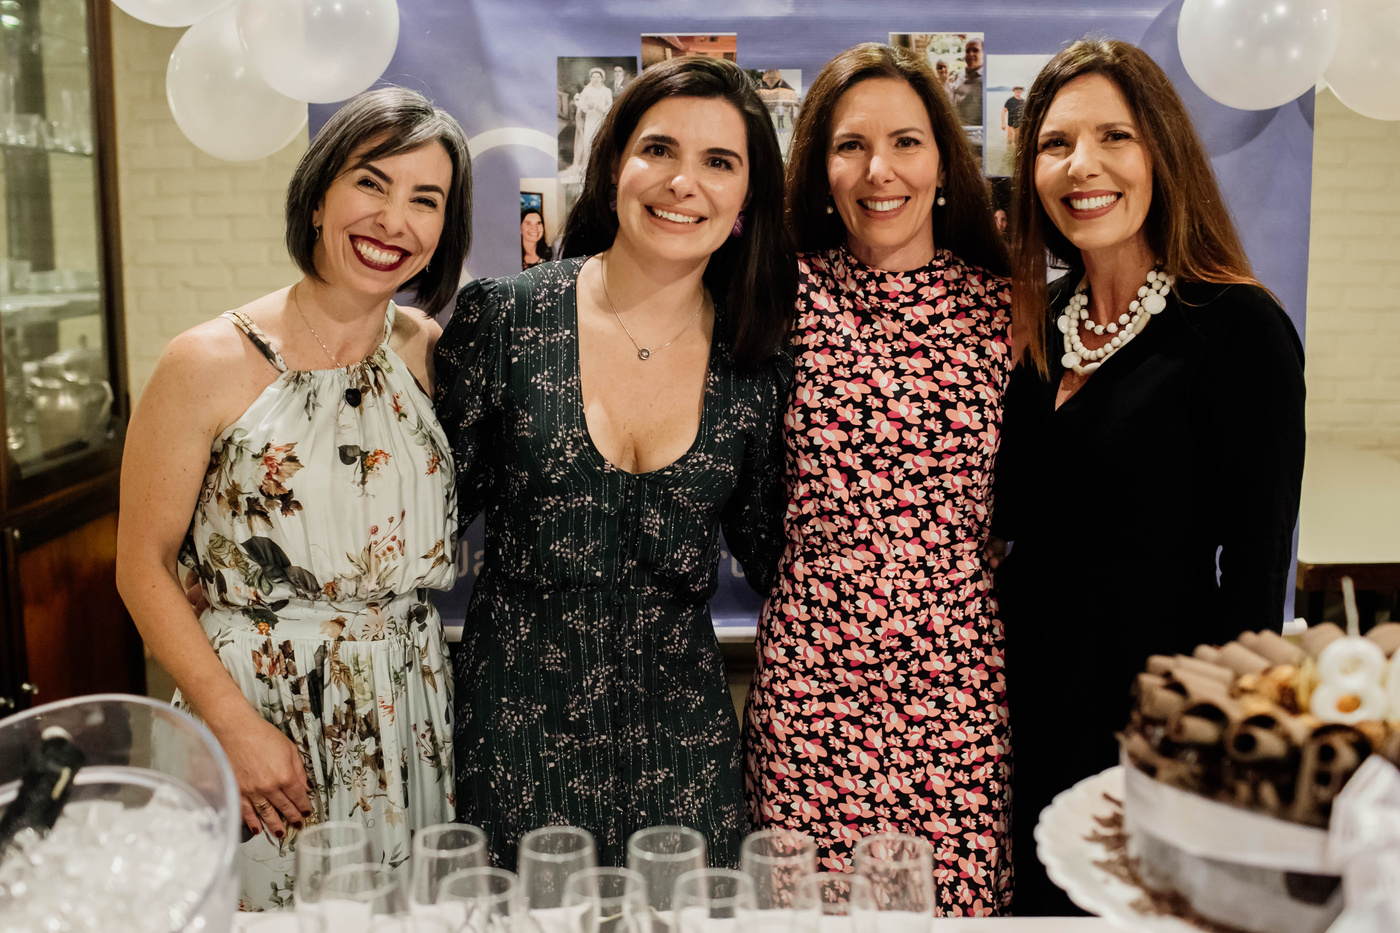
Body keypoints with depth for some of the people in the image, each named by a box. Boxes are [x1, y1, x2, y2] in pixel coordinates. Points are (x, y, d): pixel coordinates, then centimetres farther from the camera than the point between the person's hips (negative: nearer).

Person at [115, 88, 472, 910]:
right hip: (256, 706, -3)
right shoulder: (210, 364, -11)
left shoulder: (434, 353, 1)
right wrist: (236, 725, -14)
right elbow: (144, 568, -7)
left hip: (412, 715, 4)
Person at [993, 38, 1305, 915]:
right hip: (1030, 715, 6)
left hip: (1153, 712, -5)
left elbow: (1254, 579, -14)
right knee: (1042, 899, 18)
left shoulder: (1239, 328, -13)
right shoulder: (1043, 325, 4)